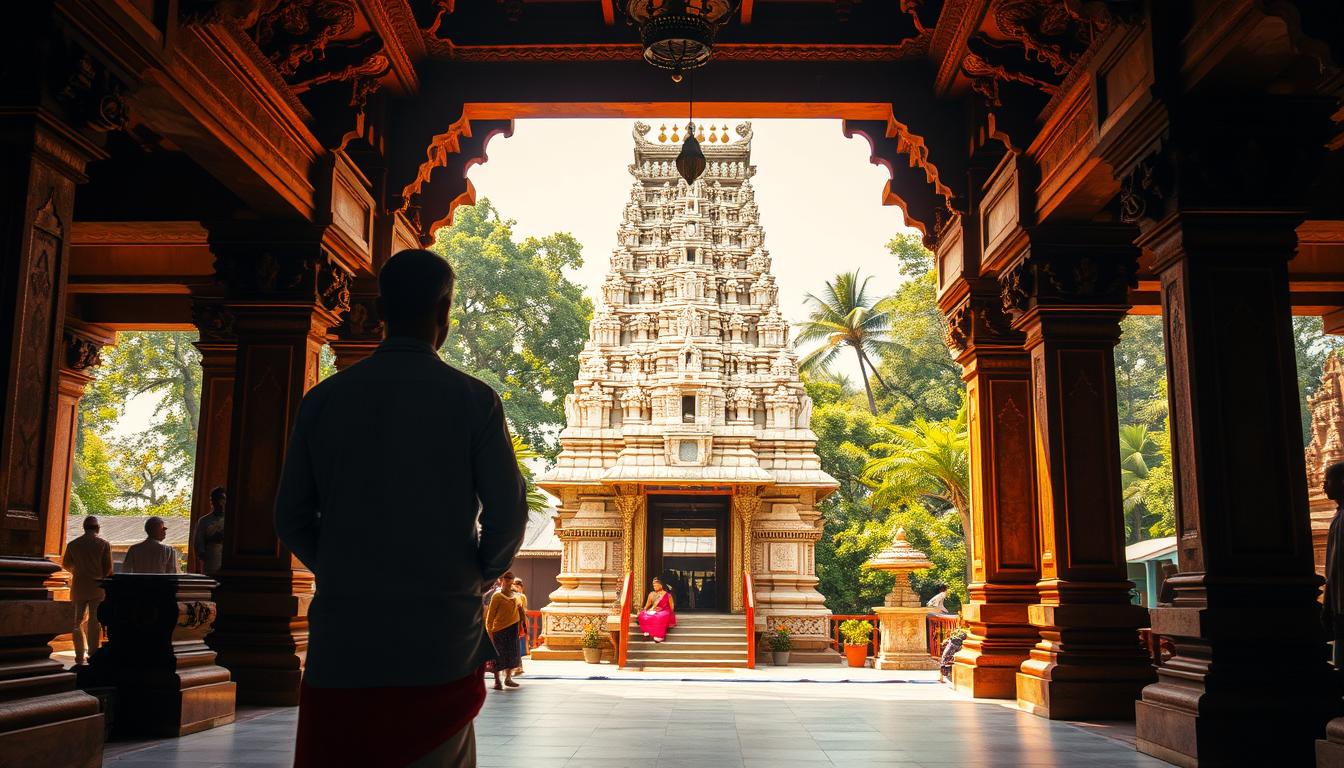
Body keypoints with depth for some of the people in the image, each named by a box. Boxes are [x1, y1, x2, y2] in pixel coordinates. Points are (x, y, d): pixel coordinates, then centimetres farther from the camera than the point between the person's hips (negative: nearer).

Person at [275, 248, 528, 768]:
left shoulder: (323, 399, 3)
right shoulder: (472, 400, -4)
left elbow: (292, 519, 6)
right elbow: (507, 514, -6)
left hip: (342, 640, 2)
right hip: (442, 642, -1)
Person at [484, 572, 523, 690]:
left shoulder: (514, 596, 10)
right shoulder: (497, 596, -8)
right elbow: (490, 614, -8)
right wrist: (489, 630, -12)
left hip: (513, 629, 6)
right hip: (500, 629, -6)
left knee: (512, 654, 8)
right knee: (499, 655, 0)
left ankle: (508, 678, 21)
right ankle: (497, 681, 9)